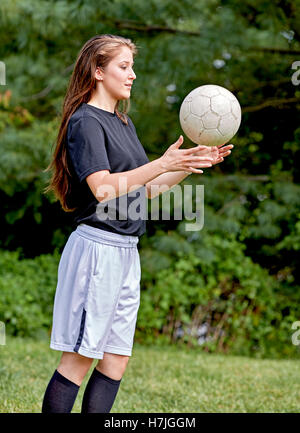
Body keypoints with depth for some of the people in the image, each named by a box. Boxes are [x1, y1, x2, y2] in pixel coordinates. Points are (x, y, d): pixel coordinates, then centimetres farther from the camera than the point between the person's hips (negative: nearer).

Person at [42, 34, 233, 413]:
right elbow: (103, 188, -22)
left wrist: (195, 162, 12)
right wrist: (162, 164, -28)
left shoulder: (123, 122, 18)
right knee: (79, 358, -6)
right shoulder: (85, 121, -10)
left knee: (118, 357, 8)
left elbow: (143, 189, 20)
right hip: (97, 246, -9)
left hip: (126, 253, 9)